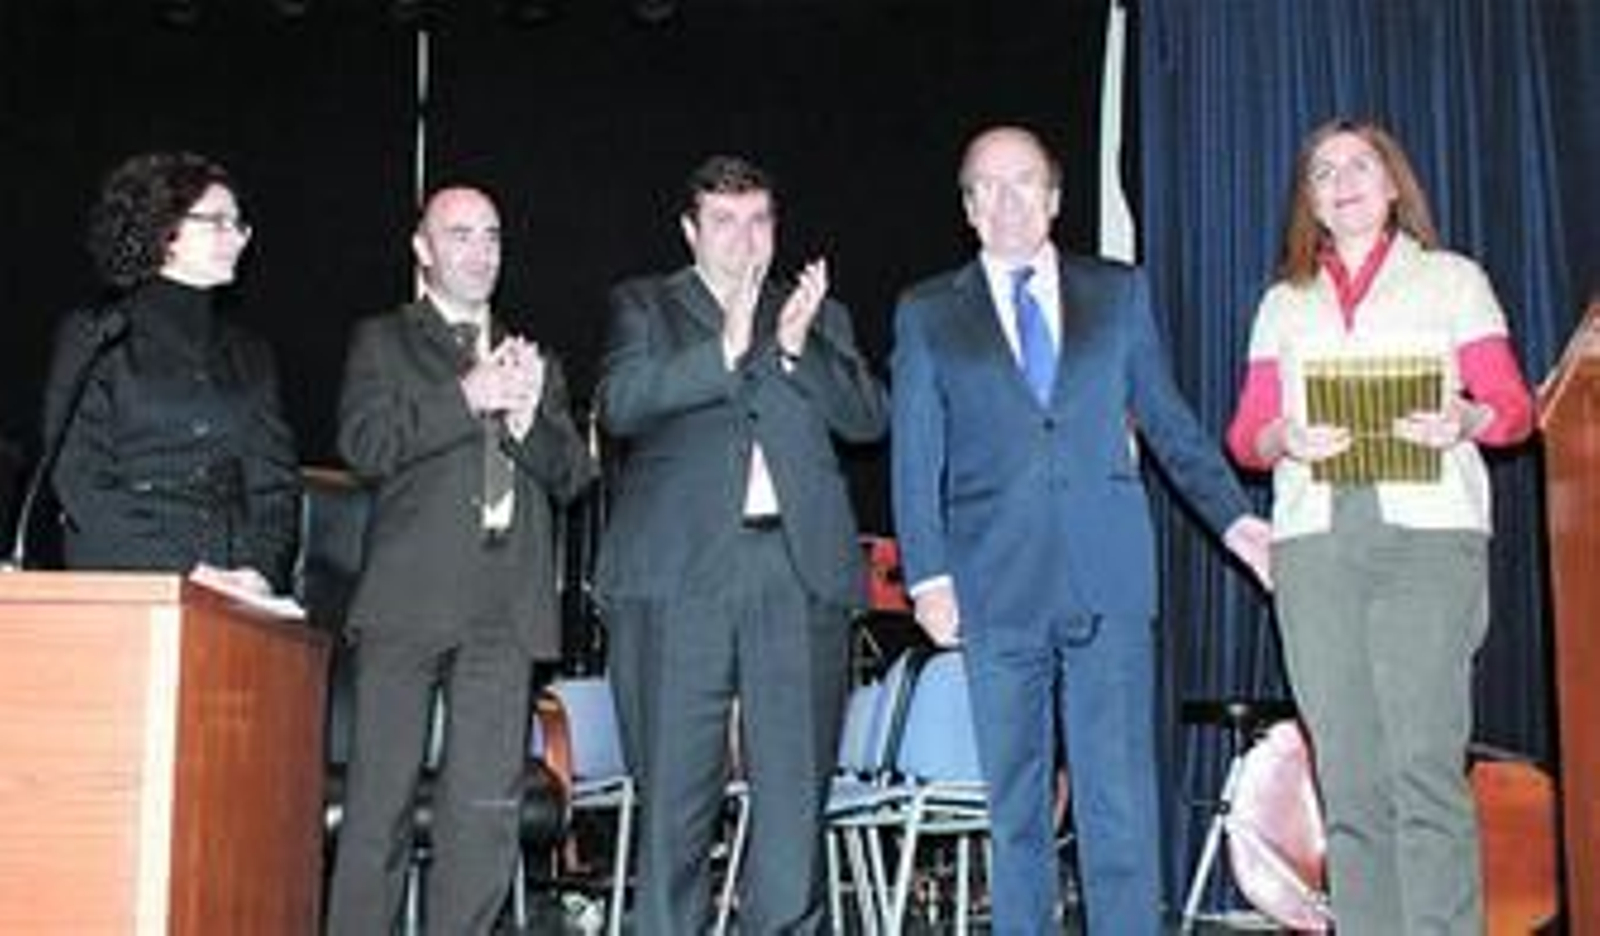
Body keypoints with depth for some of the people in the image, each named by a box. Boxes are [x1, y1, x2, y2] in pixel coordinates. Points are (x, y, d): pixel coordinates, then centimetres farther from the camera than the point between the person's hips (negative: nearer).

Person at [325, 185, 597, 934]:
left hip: (505, 609, 3)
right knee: (381, 799, -1)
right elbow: (365, 445, -4)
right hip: (409, 598, -3)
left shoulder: (534, 359, 22)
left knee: (487, 806, -1)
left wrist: (528, 418, -6)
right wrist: (467, 396, -11)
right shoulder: (382, 342, 12)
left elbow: (573, 476, 13)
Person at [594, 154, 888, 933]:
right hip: (679, 575, -2)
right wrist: (723, 350, -13)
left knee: (795, 799, 0)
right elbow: (619, 405, -3)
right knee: (675, 802, -1)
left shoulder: (820, 315, 21)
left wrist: (796, 347, -8)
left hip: (800, 574, 2)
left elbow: (869, 417, 7)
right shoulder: (644, 305, 15)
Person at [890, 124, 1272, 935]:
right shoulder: (927, 313, 11)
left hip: (1109, 576, 0)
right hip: (997, 587, 0)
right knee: (1014, 807, 4)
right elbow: (915, 458, 6)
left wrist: (1232, 516, 7)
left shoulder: (1119, 292, 14)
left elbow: (1167, 419, 16)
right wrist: (928, 574, -3)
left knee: (1121, 800, -4)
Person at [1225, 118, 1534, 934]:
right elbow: (1245, 435, 14)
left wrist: (1462, 420, -14)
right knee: (1347, 775, -1)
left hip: (1429, 535, -2)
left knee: (1425, 762, -13)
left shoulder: (1452, 279, 16)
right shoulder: (1283, 302, 22)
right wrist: (1286, 440, -8)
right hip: (1313, 542, 3)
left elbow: (1514, 407, 9)